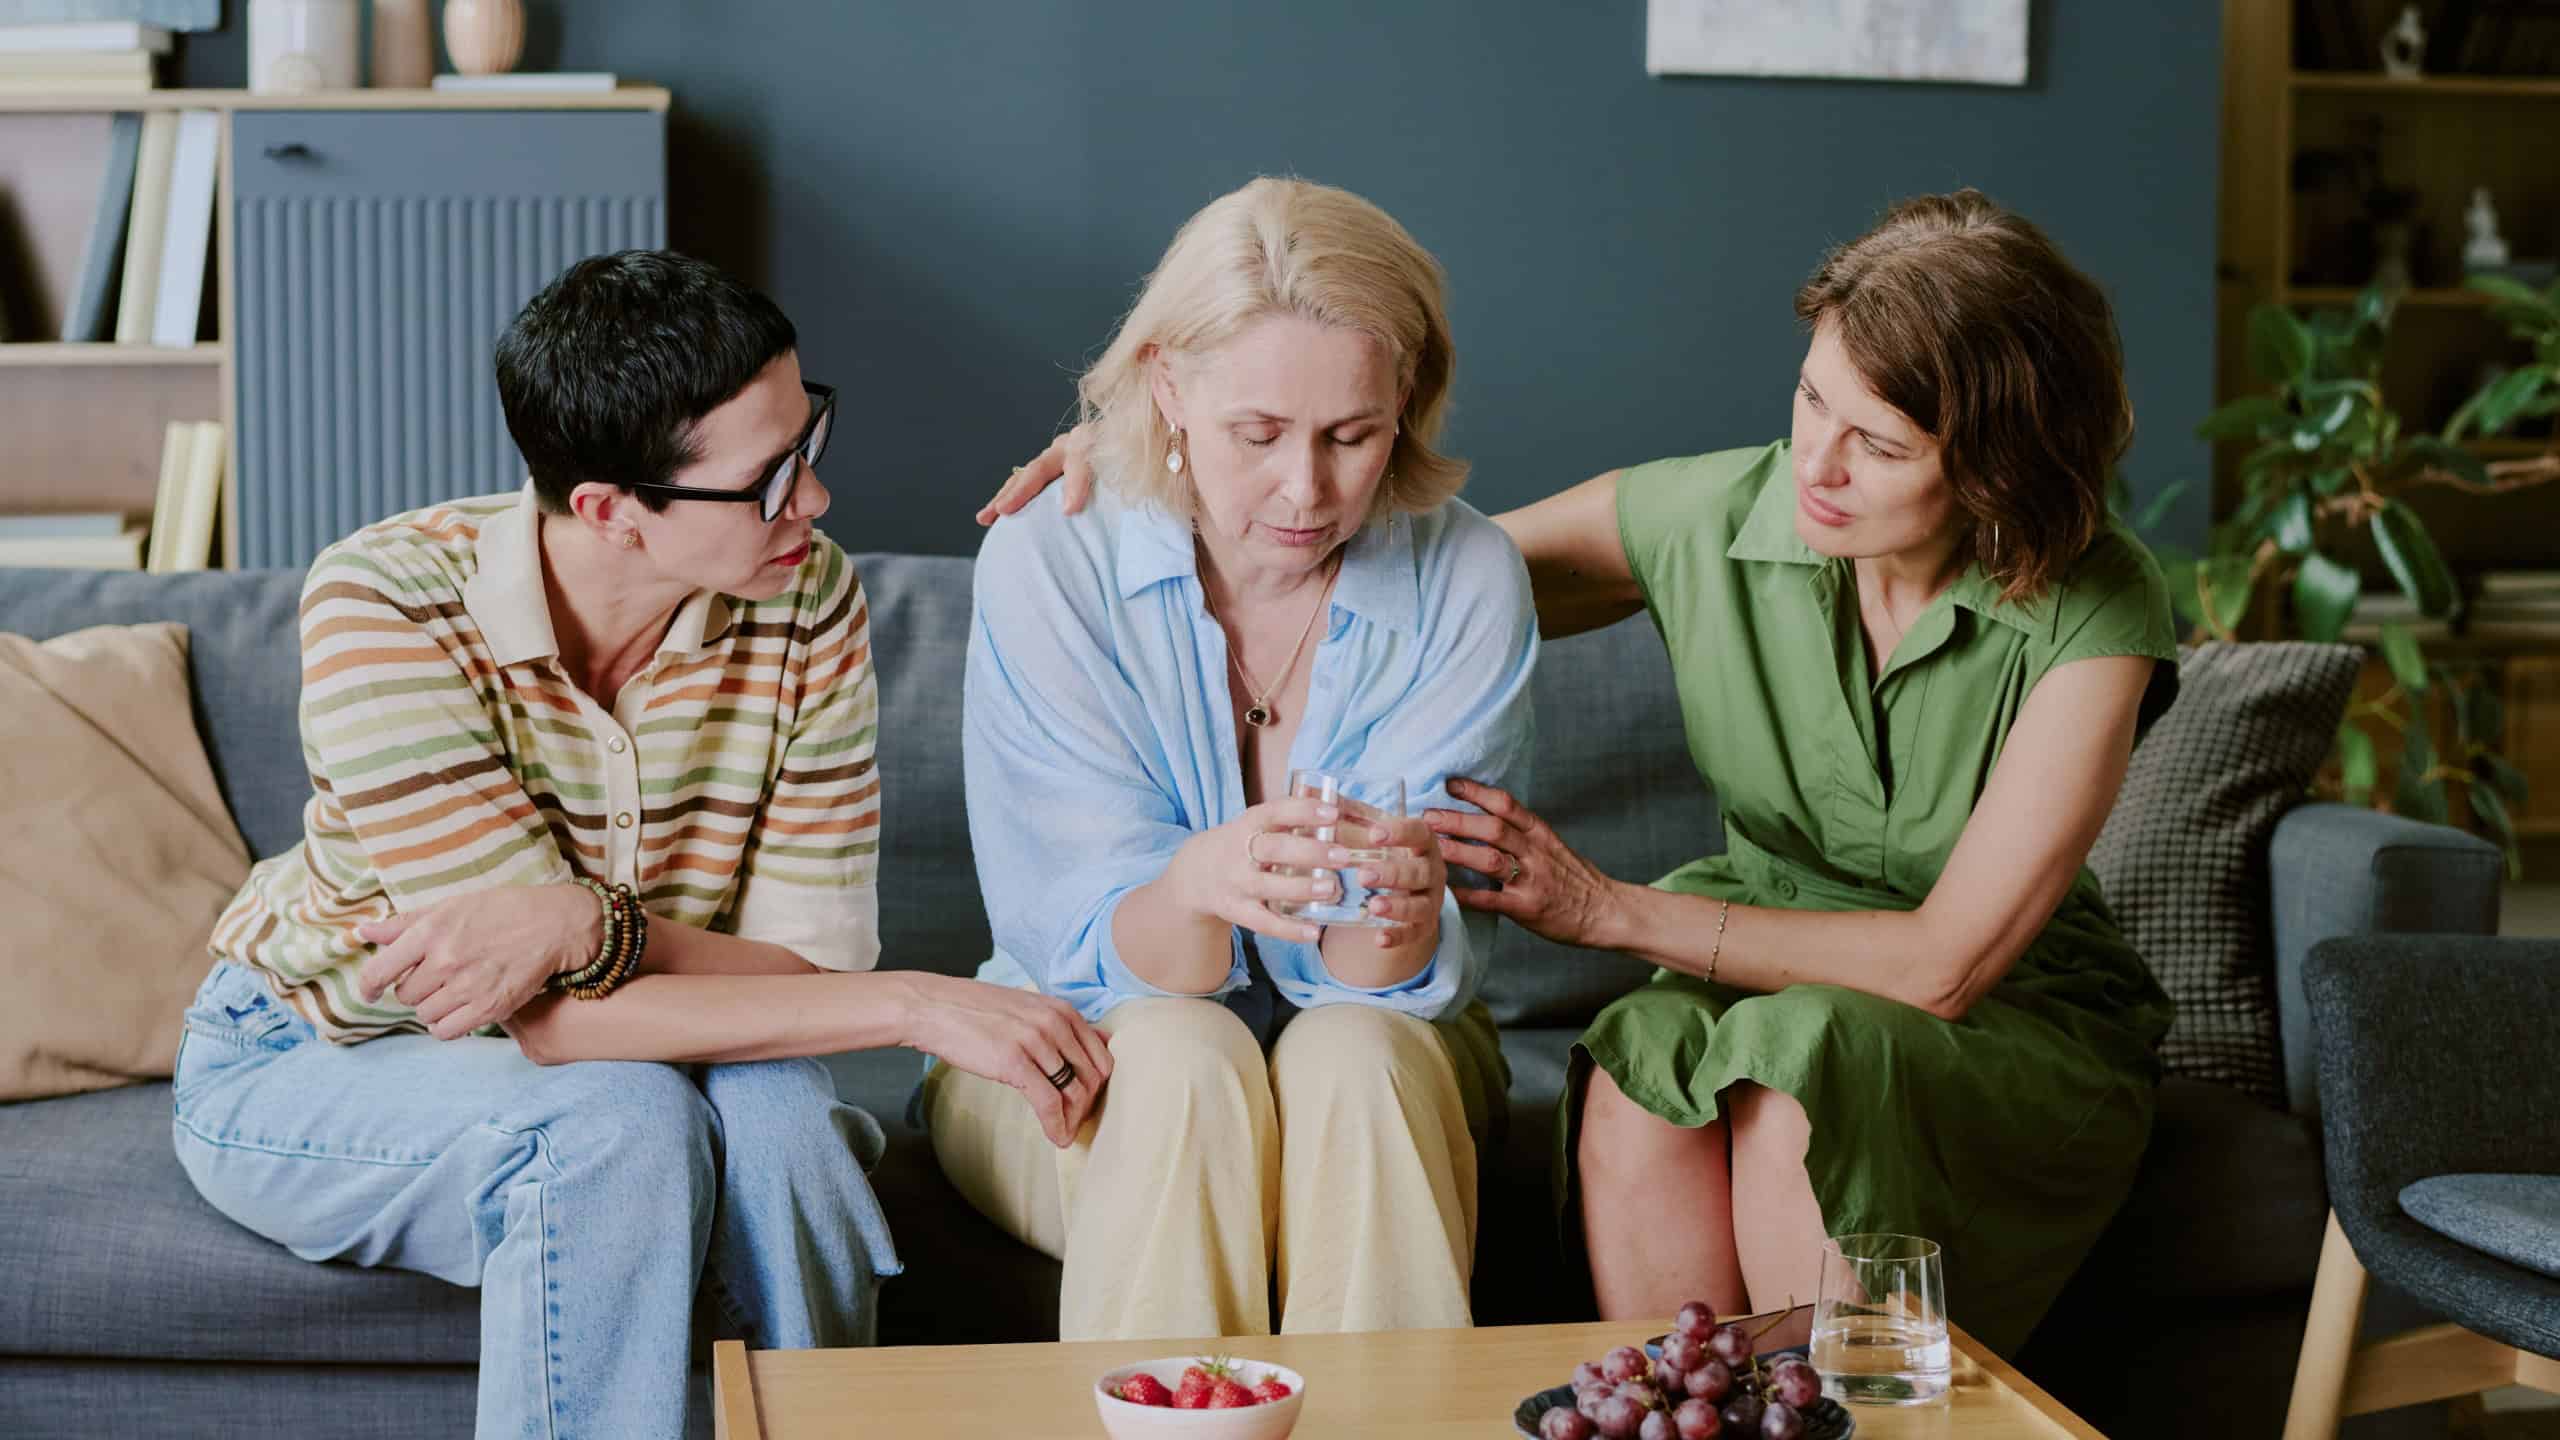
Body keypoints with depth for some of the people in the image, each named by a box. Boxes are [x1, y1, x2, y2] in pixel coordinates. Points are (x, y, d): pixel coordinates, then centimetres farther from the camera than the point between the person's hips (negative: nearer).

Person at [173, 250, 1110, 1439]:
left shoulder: (807, 605, -16)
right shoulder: (385, 604, -27)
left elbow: (807, 970, -17)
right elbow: (551, 1019, -31)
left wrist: (592, 927, -37)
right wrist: (917, 1007, -35)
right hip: (311, 1068, -3)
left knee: (773, 1107, -30)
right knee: (618, 1124, -33)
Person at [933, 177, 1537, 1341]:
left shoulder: (1467, 581, -12)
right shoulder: (1046, 565, -14)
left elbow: (1393, 980, -15)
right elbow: (1093, 955, -17)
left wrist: (1402, 914, -40)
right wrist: (1197, 887, -41)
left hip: (1383, 1069, 1)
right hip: (1082, 1058, -1)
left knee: (1355, 1054, -30)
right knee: (1187, 1060, -31)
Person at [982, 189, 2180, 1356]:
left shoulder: (2093, 612, -16)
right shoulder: (1710, 516, -8)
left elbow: (1945, 962, -19)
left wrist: (1609, 910, -21)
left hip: (2019, 1024, -2)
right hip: (1761, 985, 3)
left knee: (1795, 1083, -37)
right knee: (1638, 1089, -34)